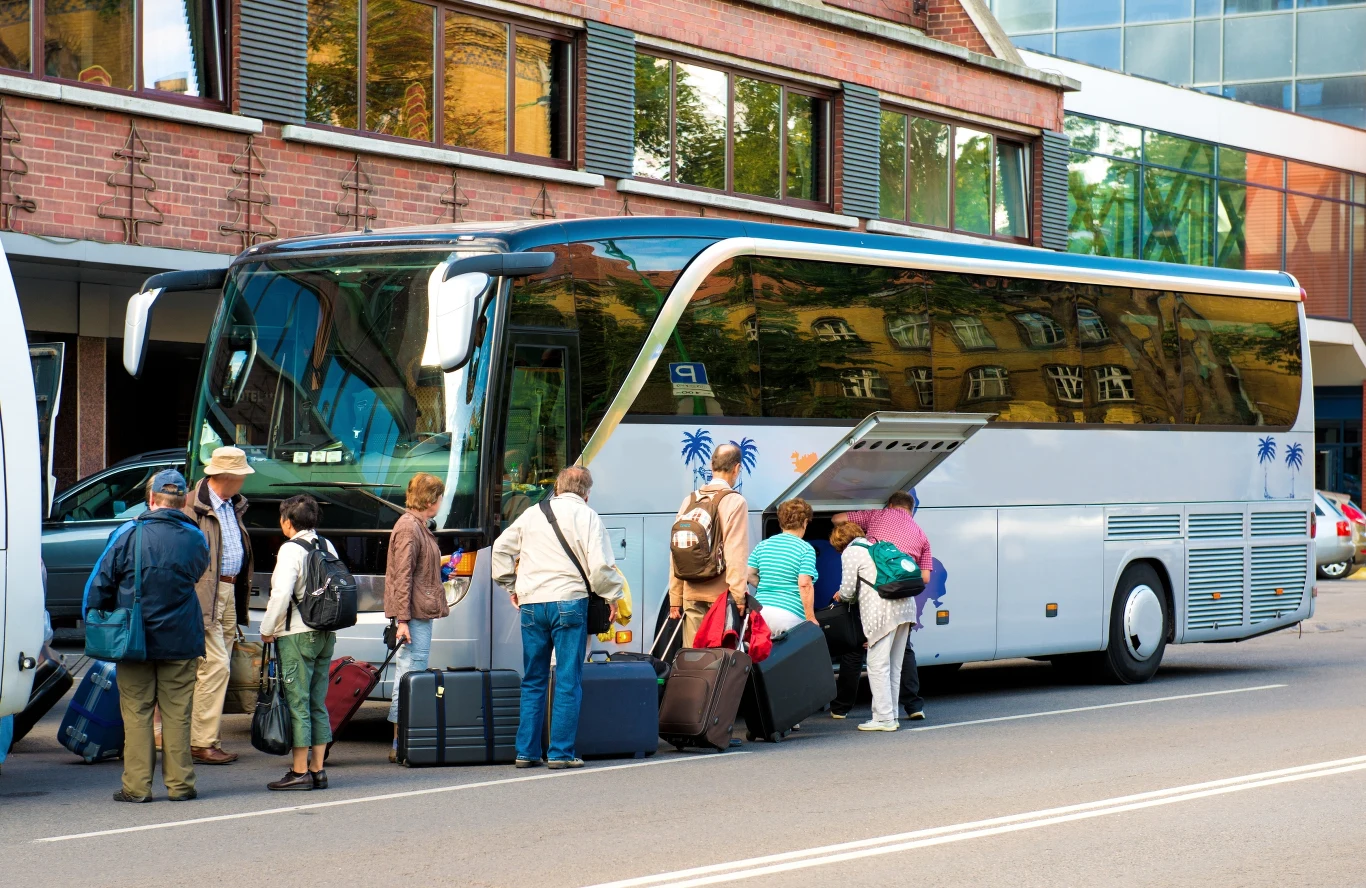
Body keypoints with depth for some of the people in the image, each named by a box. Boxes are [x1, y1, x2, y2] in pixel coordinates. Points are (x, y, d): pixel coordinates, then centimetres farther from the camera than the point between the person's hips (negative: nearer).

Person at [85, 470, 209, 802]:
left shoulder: (128, 534, -8)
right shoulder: (195, 539, -1)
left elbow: (98, 586, -4)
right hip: (181, 640, 2)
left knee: (136, 712, 4)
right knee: (177, 713, 8)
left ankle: (137, 785, 3)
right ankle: (179, 783, 9)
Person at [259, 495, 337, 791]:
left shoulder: (291, 550, -11)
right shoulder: (327, 547, 10)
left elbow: (282, 593, -18)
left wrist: (267, 629, -7)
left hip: (297, 634, -7)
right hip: (326, 634, 7)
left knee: (297, 702, -4)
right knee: (317, 703, 11)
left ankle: (300, 772, -3)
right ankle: (317, 769, 11)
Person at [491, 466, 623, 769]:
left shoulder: (532, 514, 13)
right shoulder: (585, 516, -2)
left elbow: (501, 548, 19)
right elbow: (600, 565, -10)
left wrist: (511, 586, 27)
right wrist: (613, 596, 3)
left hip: (531, 604, 5)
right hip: (568, 602, -5)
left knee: (533, 681, 13)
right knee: (568, 682, 0)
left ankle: (526, 751, 12)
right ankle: (561, 752, -3)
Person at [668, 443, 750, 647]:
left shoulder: (689, 501, 10)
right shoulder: (734, 502, -6)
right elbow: (736, 554, -13)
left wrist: (675, 599, 12)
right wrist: (739, 597, -13)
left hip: (691, 593, 5)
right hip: (721, 592, -5)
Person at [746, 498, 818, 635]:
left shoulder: (763, 545, 12)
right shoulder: (806, 549, -3)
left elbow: (749, 575, 11)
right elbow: (805, 585, -11)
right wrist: (811, 618, -8)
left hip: (761, 609, 5)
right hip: (789, 613, -5)